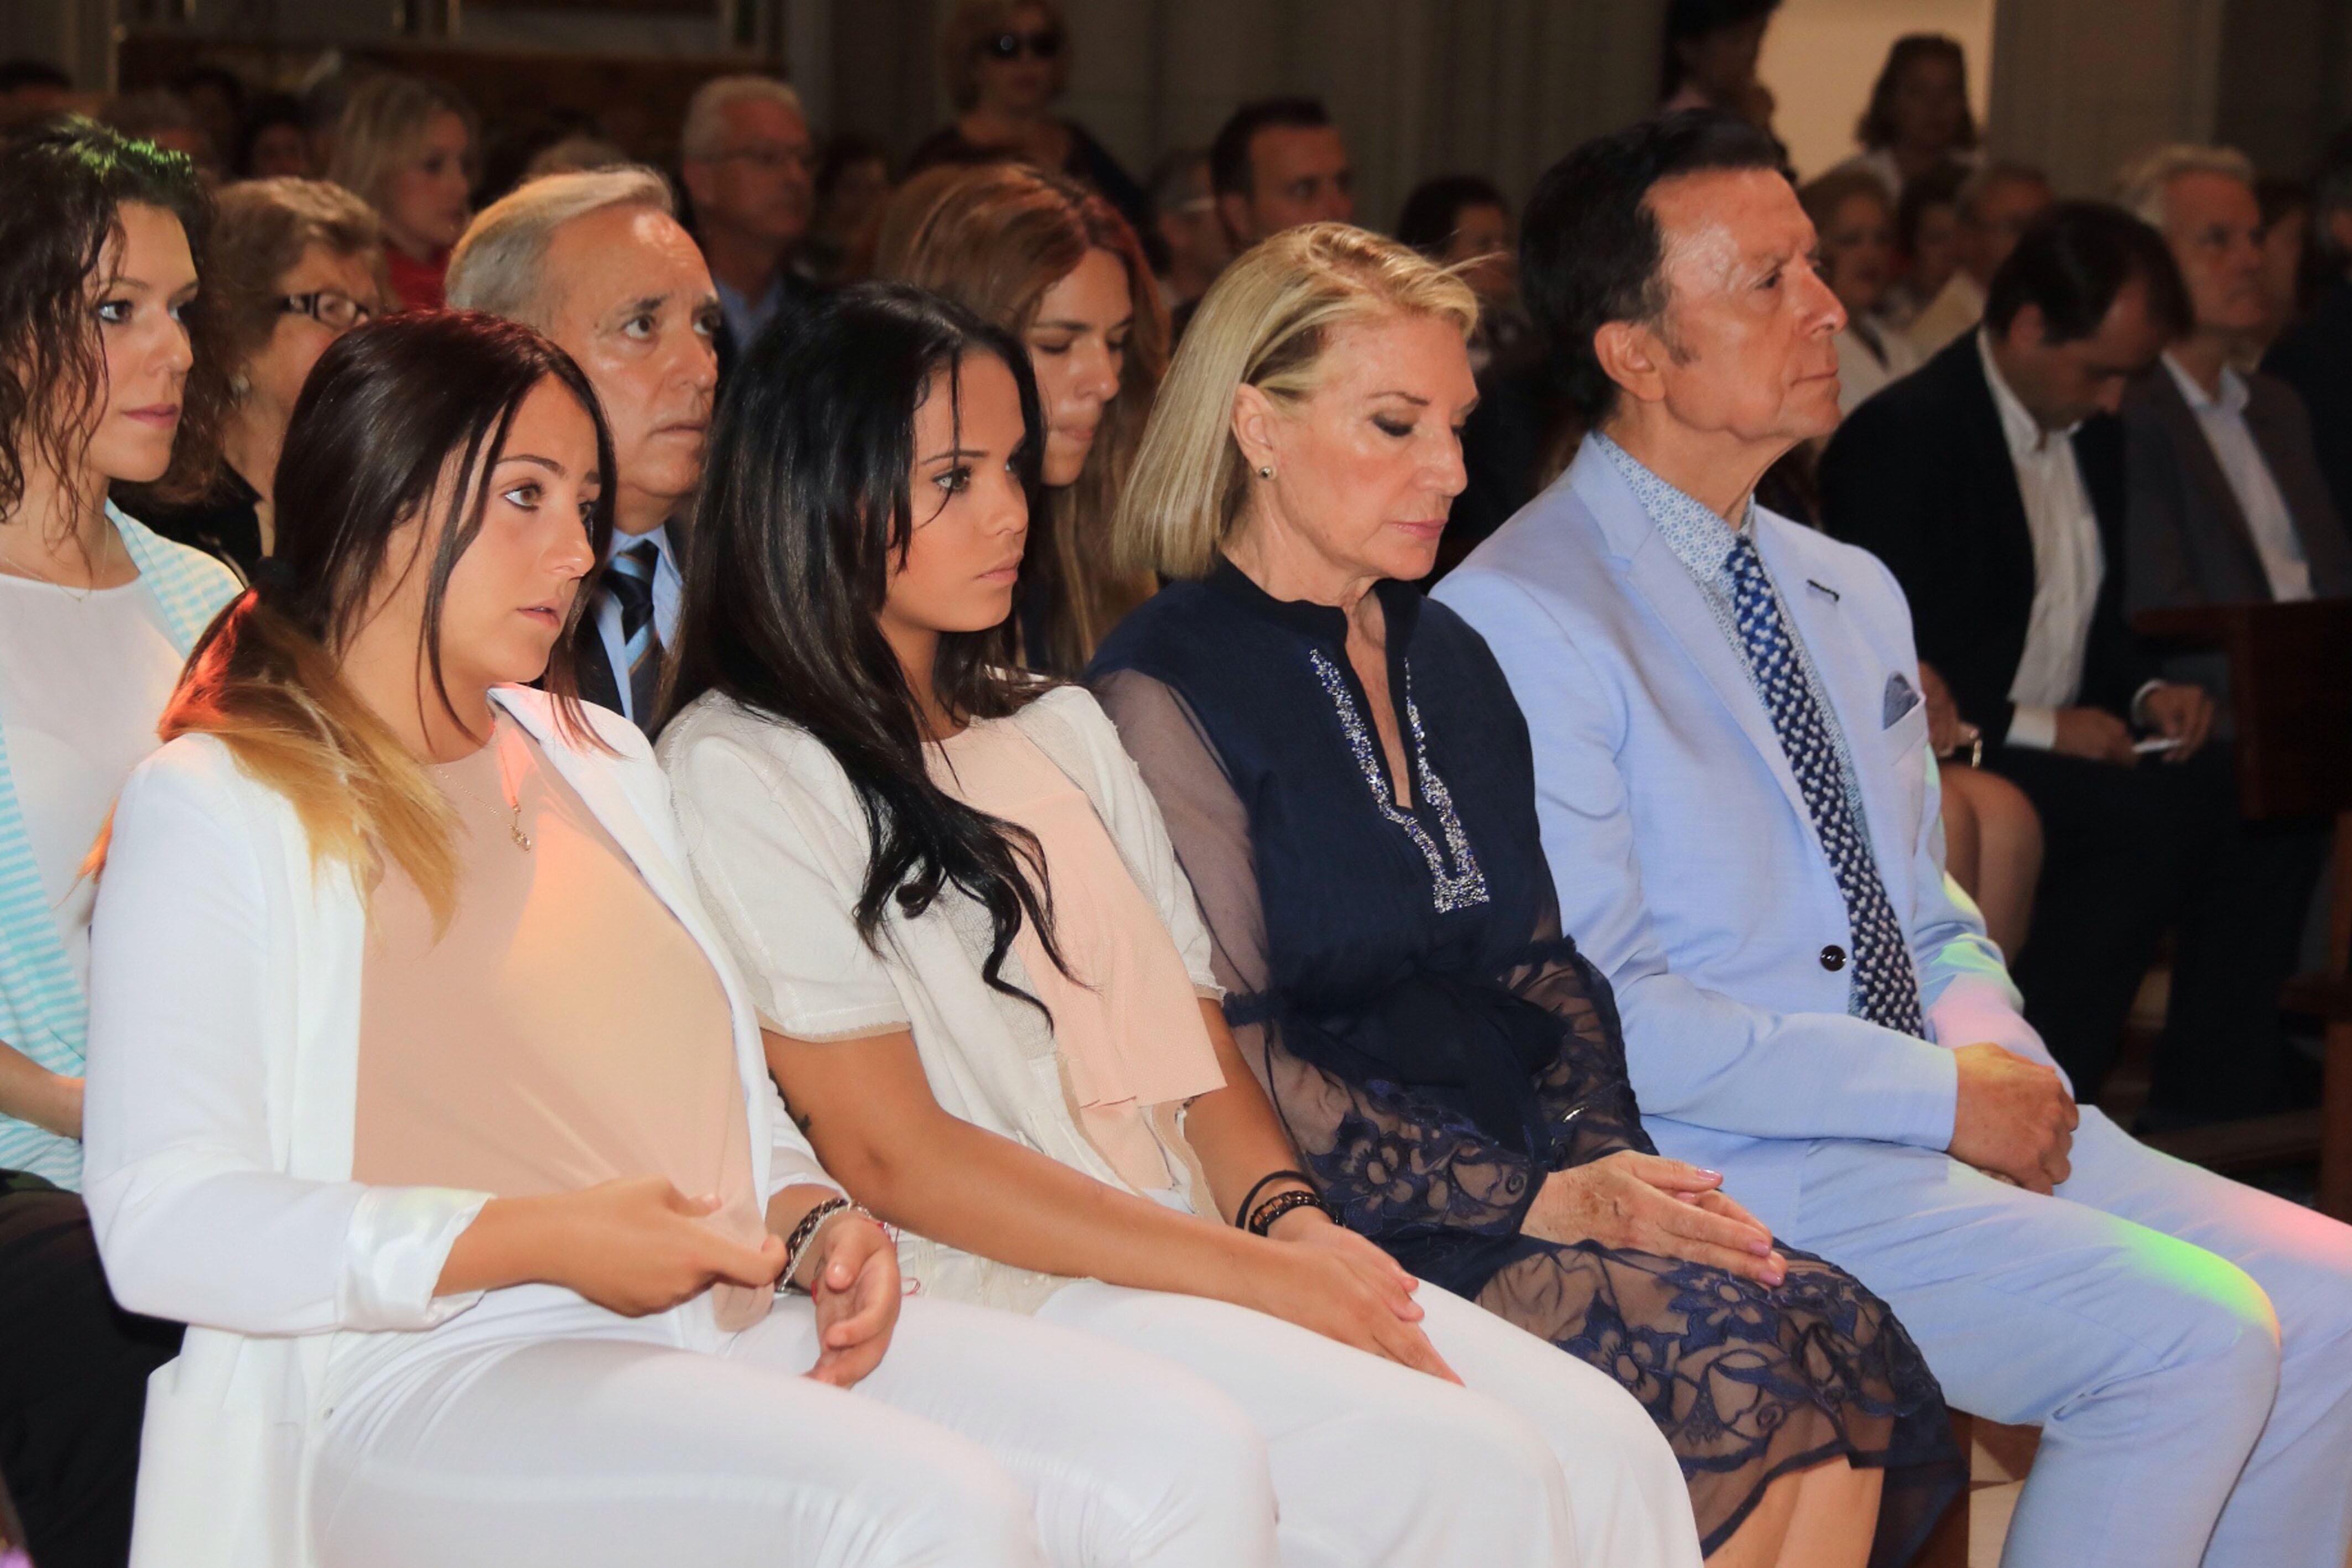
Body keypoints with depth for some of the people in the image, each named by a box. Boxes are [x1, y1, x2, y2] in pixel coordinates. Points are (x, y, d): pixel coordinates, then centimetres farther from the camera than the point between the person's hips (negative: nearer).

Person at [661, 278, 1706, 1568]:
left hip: (1192, 1247, 7)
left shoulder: (1060, 729, 21)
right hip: (995, 1300, -7)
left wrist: (1287, 1216, -6)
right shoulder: (741, 771, -4)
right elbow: (890, 1151, -11)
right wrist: (1258, 1273, -14)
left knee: (1606, 1447, -16)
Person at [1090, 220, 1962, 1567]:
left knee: (1842, 1333, -21)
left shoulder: (1448, 660, 20)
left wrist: (1612, 1168, -2)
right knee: (1733, 1361, -27)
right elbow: (1235, 1072, -12)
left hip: (1529, 1180, 7)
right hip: (1347, 1239, -7)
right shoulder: (1168, 696, -6)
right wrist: (1544, 1203, -16)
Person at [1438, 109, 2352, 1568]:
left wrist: (1998, 1053, -2)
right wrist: (1941, 1094, -16)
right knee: (2197, 1337, -20)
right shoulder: (1520, 622, -11)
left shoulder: (1853, 594, 16)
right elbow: (1595, 1010, -17)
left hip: (1954, 1116, 8)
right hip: (1735, 1167, -8)